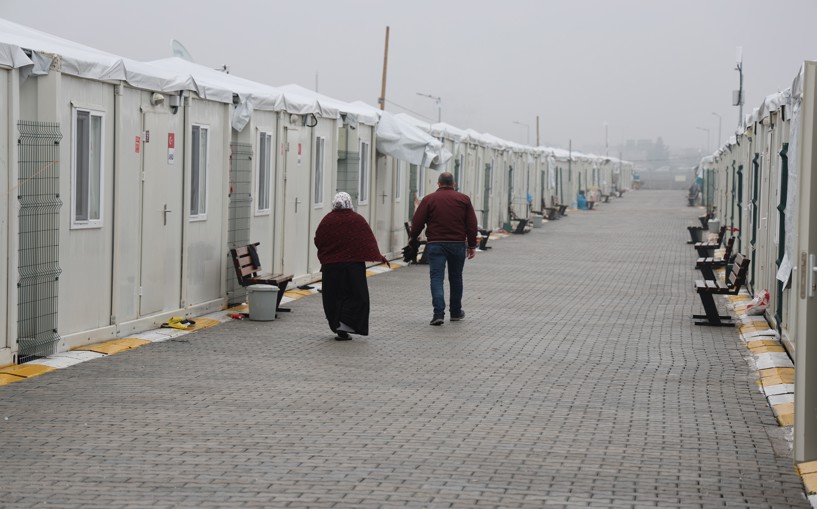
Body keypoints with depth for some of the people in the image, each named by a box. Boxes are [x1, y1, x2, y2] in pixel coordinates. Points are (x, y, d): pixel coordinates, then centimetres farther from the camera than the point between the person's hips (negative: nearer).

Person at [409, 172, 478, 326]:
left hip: (435, 244, -2)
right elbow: (472, 224, 3)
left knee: (436, 278, -4)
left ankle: (439, 313, -19)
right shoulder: (463, 199, 5)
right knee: (456, 278, 16)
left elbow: (417, 222, 0)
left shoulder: (429, 199, 1)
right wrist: (472, 245, 9)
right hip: (458, 244, 2)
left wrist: (412, 238, 16)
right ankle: (456, 312, 26)